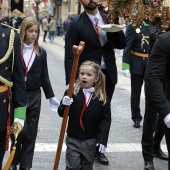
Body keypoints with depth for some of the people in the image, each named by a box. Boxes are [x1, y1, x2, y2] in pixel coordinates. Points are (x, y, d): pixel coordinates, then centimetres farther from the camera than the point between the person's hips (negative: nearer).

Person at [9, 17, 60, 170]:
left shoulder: (41, 52, 5)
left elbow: (44, 77, 9)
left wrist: (51, 97, 8)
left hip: (34, 96, 3)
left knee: (31, 134, 7)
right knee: (19, 131, -3)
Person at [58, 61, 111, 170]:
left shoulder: (103, 99, -6)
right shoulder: (72, 93, -5)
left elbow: (106, 120, -5)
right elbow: (62, 113, -1)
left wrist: (102, 140, -11)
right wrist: (64, 105, -24)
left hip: (90, 140, 1)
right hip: (73, 139, -1)